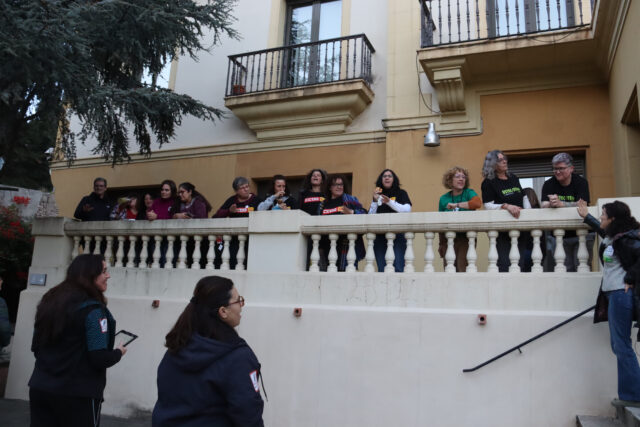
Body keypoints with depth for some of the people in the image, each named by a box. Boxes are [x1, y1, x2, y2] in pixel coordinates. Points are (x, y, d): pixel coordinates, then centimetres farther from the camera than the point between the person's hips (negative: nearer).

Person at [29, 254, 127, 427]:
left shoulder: (49, 301, 6)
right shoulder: (92, 310, -17)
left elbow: (35, 347, 15)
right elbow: (100, 359, -19)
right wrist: (119, 352, 0)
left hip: (40, 388, 7)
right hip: (77, 394, -7)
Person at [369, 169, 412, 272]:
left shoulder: (401, 193, 12)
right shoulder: (378, 195, 18)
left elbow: (407, 209, -5)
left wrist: (390, 202, -14)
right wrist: (375, 200, -4)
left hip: (398, 235, -2)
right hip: (380, 236, 3)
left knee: (398, 268, -12)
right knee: (381, 269, 1)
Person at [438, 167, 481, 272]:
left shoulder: (469, 193, 2)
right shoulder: (443, 198, 8)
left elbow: (478, 203, -22)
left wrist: (456, 205, -16)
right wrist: (440, 244, 17)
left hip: (465, 237, -2)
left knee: (463, 268, -10)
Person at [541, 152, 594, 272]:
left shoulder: (581, 182, -3)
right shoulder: (548, 184, 2)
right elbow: (544, 206, -11)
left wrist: (560, 203, -33)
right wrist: (551, 204, -33)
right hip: (557, 234, 2)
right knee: (566, 268, 2)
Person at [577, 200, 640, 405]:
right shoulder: (612, 236, 14)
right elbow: (602, 229, 36)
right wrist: (586, 216, 46)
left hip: (621, 294, -10)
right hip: (613, 294, 10)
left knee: (622, 345, -4)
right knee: (618, 345, 11)